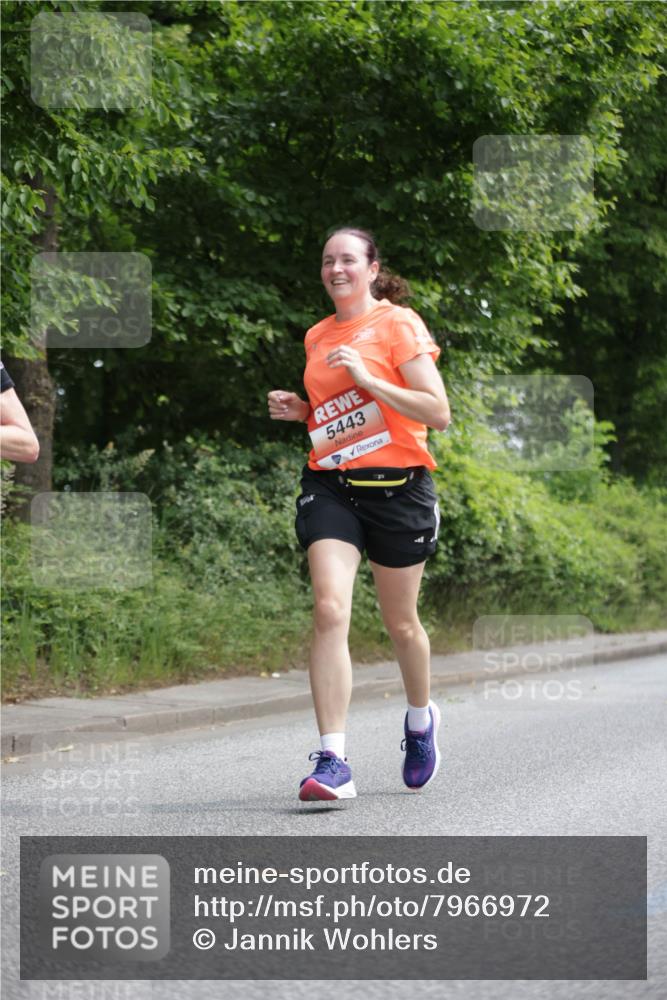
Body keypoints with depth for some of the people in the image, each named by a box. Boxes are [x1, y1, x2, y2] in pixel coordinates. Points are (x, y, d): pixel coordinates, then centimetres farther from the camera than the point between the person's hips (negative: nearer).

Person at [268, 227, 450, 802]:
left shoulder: (399, 324, -4)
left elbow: (438, 413, -11)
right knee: (330, 609, -16)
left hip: (398, 488, -3)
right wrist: (299, 410, 6)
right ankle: (333, 762, -19)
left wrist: (367, 378, -18)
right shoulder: (317, 337, 14)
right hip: (330, 485, 3)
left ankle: (421, 718, 41)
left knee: (400, 622, 10)